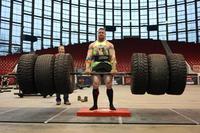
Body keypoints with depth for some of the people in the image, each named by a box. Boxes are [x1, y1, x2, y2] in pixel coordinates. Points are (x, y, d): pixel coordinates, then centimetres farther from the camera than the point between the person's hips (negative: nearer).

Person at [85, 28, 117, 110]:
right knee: (95, 85, -10)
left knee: (109, 85, -10)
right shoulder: (92, 45, 17)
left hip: (107, 66, -1)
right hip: (96, 66, 1)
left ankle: (111, 105, 3)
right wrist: (87, 68, -12)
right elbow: (88, 57, 4)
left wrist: (114, 68, -14)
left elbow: (113, 57, 1)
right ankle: (95, 105, 3)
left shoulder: (110, 45, 14)